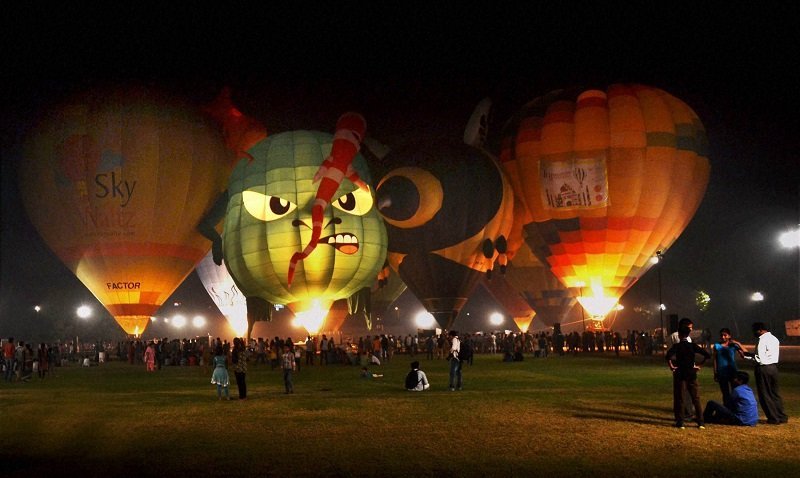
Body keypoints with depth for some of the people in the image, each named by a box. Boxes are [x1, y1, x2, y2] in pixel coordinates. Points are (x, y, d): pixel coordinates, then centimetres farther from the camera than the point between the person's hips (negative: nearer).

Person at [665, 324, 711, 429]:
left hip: (680, 374, -3)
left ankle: (680, 423, 5)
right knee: (696, 399, 9)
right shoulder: (693, 346, 2)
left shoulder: (676, 346, -7)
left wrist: (671, 365, -12)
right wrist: (699, 364, 7)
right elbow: (708, 355, -2)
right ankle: (701, 423, 7)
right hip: (692, 374, 3)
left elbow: (668, 355, -26)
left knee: (679, 399, 5)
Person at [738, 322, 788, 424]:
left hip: (763, 368, -8)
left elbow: (759, 358, -21)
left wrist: (746, 354, -11)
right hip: (773, 367, 8)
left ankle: (773, 419, 7)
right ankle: (782, 417, 22)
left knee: (765, 394, 3)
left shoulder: (763, 340, -16)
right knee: (774, 392, 17)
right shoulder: (774, 339, 11)